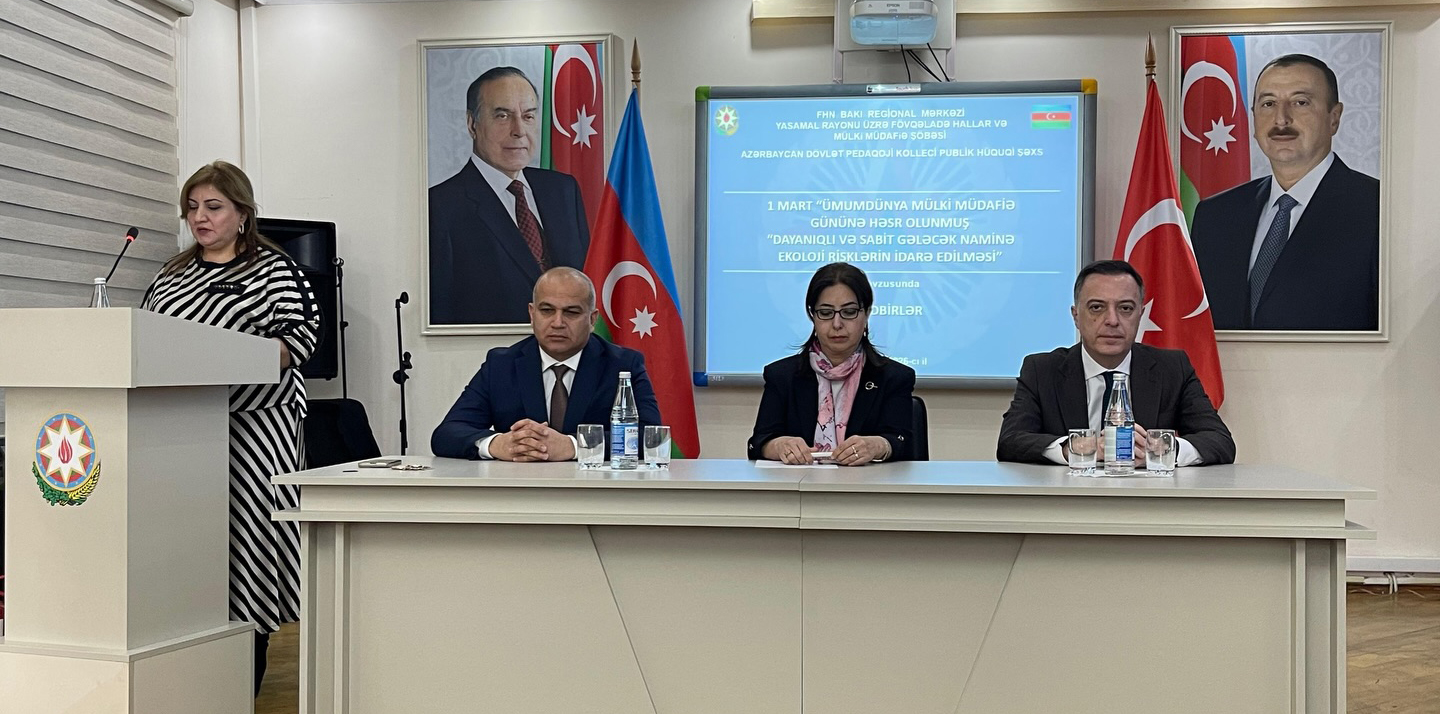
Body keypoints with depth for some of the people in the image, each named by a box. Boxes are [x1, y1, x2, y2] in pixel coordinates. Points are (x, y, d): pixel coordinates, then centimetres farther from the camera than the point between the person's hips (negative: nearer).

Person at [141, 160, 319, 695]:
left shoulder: (273, 267, 2)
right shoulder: (173, 273, 20)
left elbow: (303, 335, -6)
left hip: (253, 420, -5)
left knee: (246, 525, -4)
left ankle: (250, 654, 5)